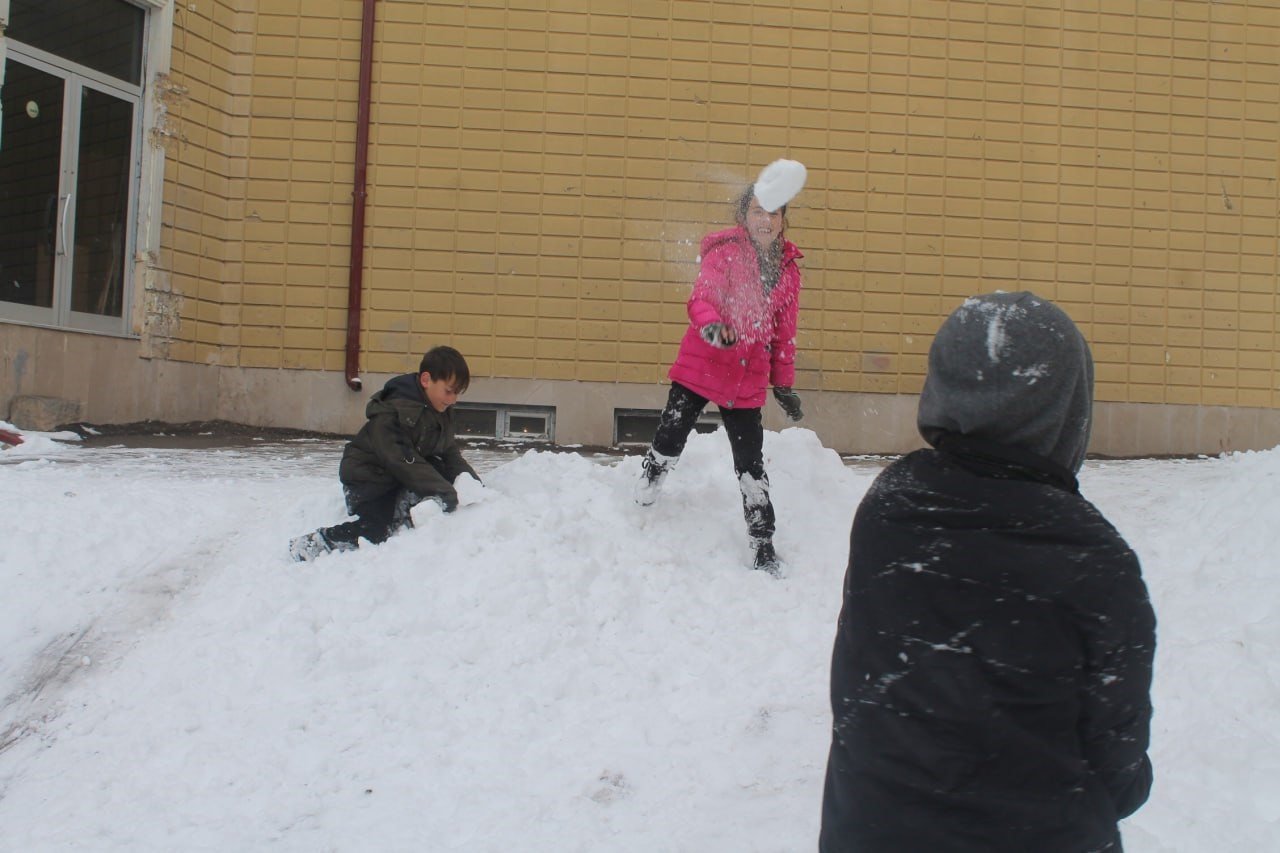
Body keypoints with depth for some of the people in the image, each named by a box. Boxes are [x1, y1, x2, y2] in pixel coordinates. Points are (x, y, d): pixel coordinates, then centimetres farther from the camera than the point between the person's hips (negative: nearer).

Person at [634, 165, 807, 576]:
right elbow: (702, 296, -22)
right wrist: (711, 325, -44)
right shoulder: (725, 251, -6)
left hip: (747, 380, 4)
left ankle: (763, 545, 16)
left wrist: (783, 384, 18)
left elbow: (784, 331, 17)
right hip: (699, 368, -3)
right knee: (668, 443, -3)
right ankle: (640, 506, 24)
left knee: (751, 464, 6)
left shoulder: (788, 267, 9)